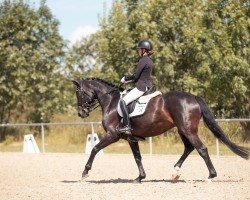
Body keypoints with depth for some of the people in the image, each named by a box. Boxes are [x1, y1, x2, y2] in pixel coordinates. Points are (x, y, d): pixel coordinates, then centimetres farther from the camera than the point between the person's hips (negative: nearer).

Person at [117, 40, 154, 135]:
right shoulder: (149, 61, 15)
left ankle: (126, 126, -23)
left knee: (123, 101, -16)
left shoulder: (143, 60, -15)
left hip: (141, 87, -11)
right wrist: (129, 80, 17)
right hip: (148, 86, 11)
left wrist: (125, 79, 0)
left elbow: (135, 76, -17)